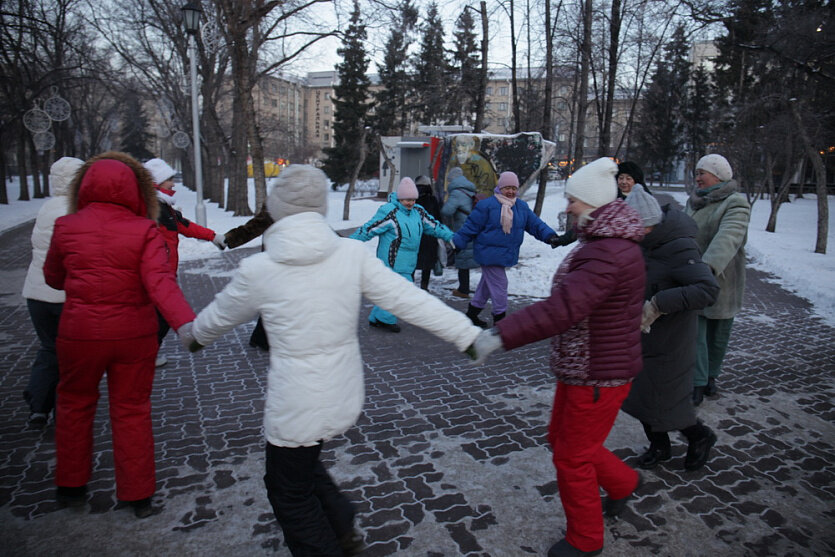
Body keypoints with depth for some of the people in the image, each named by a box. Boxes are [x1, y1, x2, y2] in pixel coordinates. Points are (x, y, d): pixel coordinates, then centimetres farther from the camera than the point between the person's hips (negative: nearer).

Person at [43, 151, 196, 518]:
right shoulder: (144, 231, -12)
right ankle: (139, 496, 21)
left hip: (79, 333, 2)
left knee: (75, 405, 23)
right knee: (132, 411, 12)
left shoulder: (66, 227, -4)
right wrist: (186, 323, -34)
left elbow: (53, 278, 9)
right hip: (133, 335, -1)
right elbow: (160, 281, -26)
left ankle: (70, 486, 37)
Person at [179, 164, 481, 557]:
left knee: (290, 493, 20)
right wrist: (468, 334, -6)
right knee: (302, 463, 31)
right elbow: (408, 300, -13)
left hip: (295, 406, -4)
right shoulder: (351, 254, -11)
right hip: (345, 397, 5)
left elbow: (220, 315, 5)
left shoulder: (257, 269, -14)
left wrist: (195, 335, 26)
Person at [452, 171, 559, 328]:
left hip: (506, 255, 8)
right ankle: (499, 318, 11)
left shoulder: (522, 207, 5)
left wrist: (550, 236, -9)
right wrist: (457, 244, -7)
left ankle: (473, 312, 35)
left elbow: (535, 224, 7)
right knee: (499, 285, -5)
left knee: (487, 283, 18)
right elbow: (471, 226, -11)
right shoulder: (487, 205, -15)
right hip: (489, 254, -7)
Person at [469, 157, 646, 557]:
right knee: (561, 438, 24)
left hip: (599, 375, -10)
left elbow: (561, 309, -38)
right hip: (578, 368, 10)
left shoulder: (609, 254, -28)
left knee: (573, 458, 8)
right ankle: (623, 483, 47)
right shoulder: (600, 242, 8)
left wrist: (501, 336, -37)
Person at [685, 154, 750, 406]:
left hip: (721, 279, -4)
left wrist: (709, 265, -46)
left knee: (718, 333, 12)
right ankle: (698, 384, 4)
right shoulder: (693, 201, 9)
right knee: (695, 332, -1)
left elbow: (728, 238, -31)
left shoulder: (736, 203, -12)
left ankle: (711, 376, 30)